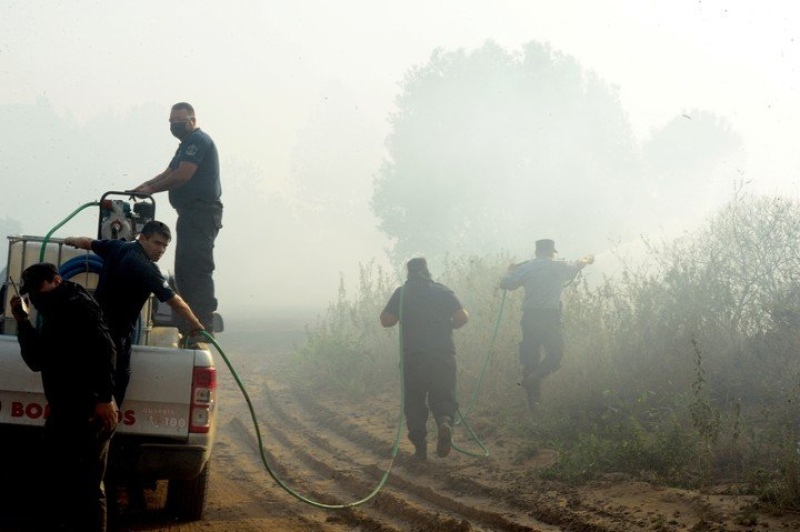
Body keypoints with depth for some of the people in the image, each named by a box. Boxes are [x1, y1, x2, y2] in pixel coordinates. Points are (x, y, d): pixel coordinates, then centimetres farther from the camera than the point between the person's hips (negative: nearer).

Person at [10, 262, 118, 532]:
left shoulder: (78, 305, -7)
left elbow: (103, 348, -19)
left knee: (86, 487, -8)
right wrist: (22, 321, 11)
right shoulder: (54, 316, 22)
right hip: (65, 413, 10)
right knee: (56, 482, 16)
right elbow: (36, 360, 22)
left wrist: (104, 398, -26)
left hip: (89, 414, -10)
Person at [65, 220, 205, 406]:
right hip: (116, 333, -9)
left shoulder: (118, 247, 1)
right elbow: (175, 302, -23)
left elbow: (87, 242, 21)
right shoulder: (147, 269, -24)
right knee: (118, 378, -6)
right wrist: (197, 327, -14)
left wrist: (73, 240, 43)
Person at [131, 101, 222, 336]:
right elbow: (168, 174, 22)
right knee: (184, 272, 12)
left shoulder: (198, 140, -9)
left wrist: (151, 188, -9)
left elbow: (183, 175, -18)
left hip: (201, 213, -11)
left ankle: (203, 326, -18)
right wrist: (141, 187, 7)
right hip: (191, 215, 11)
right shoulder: (187, 144, 25)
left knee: (197, 270, -15)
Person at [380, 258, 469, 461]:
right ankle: (445, 421, -21)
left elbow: (386, 320, -2)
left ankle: (420, 446, 4)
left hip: (413, 356, -1)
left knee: (414, 402, 11)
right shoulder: (443, 291, 6)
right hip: (443, 355, 1)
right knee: (442, 397, 11)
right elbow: (462, 317, -1)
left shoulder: (402, 293, 3)